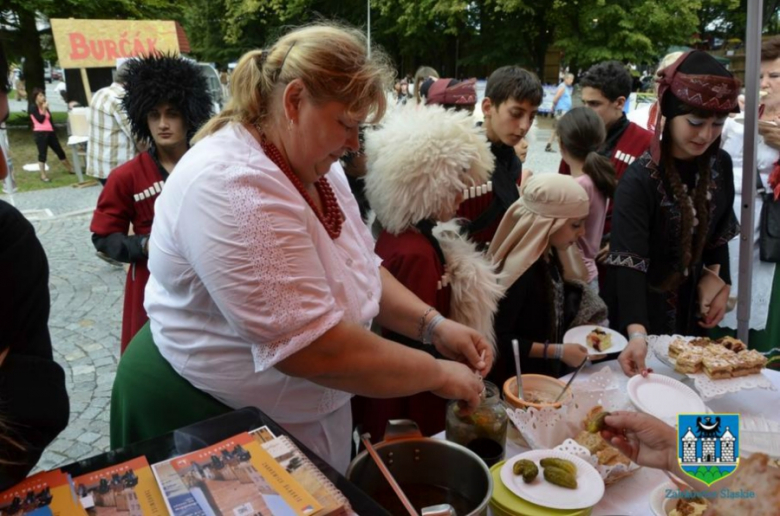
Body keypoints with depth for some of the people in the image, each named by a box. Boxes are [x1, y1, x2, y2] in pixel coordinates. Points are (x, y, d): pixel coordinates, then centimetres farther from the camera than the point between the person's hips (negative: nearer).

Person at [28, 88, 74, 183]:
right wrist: (44, 109, -14)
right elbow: (40, 120, -16)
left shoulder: (45, 106, 17)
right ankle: (43, 175, 0)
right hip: (40, 133, -7)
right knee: (42, 154, -6)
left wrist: (52, 127, 18)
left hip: (50, 132, 7)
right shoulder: (33, 107, -6)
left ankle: (70, 169, 24)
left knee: (59, 150, 12)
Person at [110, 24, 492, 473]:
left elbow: (362, 269, 7)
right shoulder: (232, 187, -30)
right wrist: (439, 374, -21)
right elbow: (316, 350, -33)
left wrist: (434, 325, -7)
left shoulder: (314, 167, -1)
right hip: (208, 417, -8)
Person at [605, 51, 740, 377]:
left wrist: (717, 277, -6)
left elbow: (719, 233, 9)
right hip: (643, 307, -5)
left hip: (691, 303, 6)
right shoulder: (640, 179, -26)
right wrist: (637, 332, -44)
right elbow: (629, 262, -33)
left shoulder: (720, 166, -6)